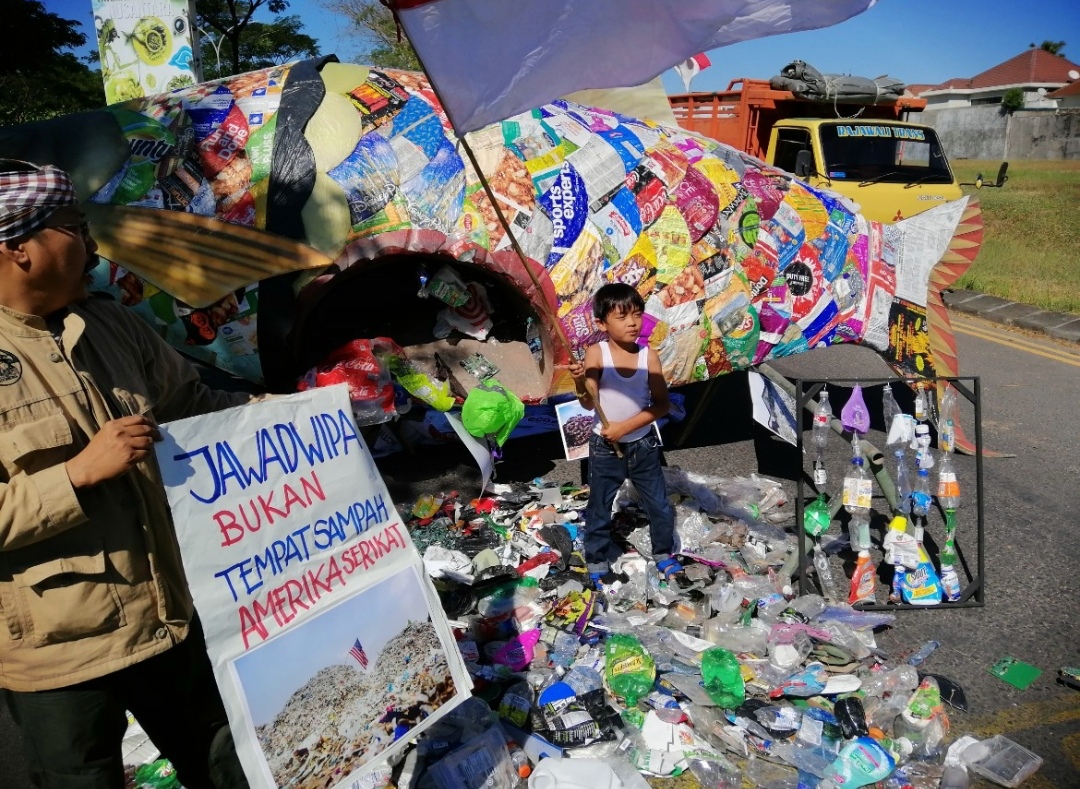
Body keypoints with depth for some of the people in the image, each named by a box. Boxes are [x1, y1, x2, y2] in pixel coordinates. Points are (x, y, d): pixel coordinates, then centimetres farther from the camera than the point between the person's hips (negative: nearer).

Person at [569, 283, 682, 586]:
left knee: (660, 505, 14)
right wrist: (580, 382, -39)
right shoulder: (596, 353, -16)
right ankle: (597, 561, 33)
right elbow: (589, 404, -19)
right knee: (599, 508, 13)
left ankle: (663, 554, 37)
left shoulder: (648, 355, -12)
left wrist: (626, 426, -20)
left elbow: (662, 404, -11)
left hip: (643, 445, 2)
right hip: (604, 447, -2)